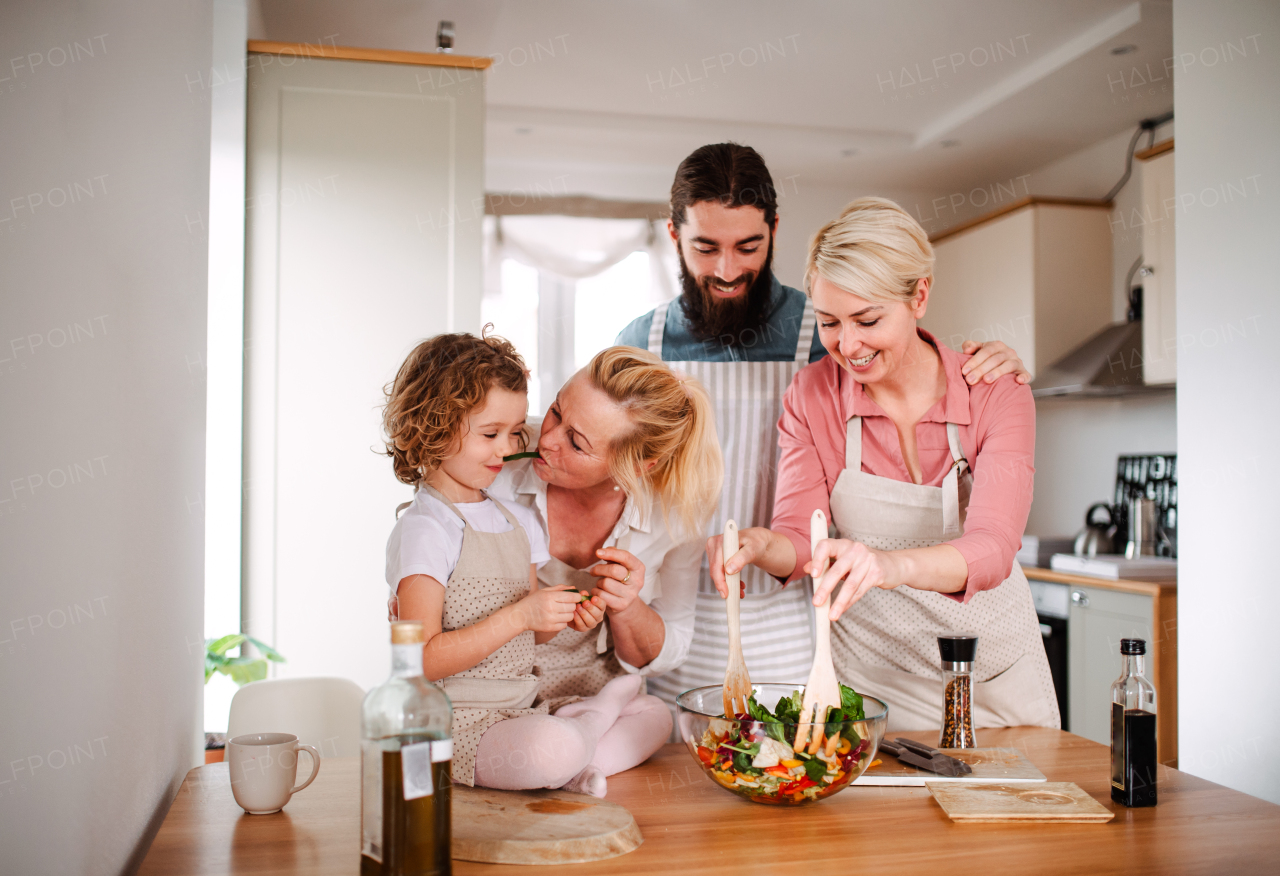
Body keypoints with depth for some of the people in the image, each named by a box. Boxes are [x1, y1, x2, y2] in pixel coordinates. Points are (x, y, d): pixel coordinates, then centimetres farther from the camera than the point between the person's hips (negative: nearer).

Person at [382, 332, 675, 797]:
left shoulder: (518, 519, 13)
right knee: (552, 746, -36)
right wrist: (521, 614, -23)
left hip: (523, 707, 9)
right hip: (459, 722, -8)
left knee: (654, 712, 6)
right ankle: (597, 713, -4)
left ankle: (567, 772, -13)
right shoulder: (423, 530, -14)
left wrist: (565, 615, -2)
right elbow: (424, 660, -20)